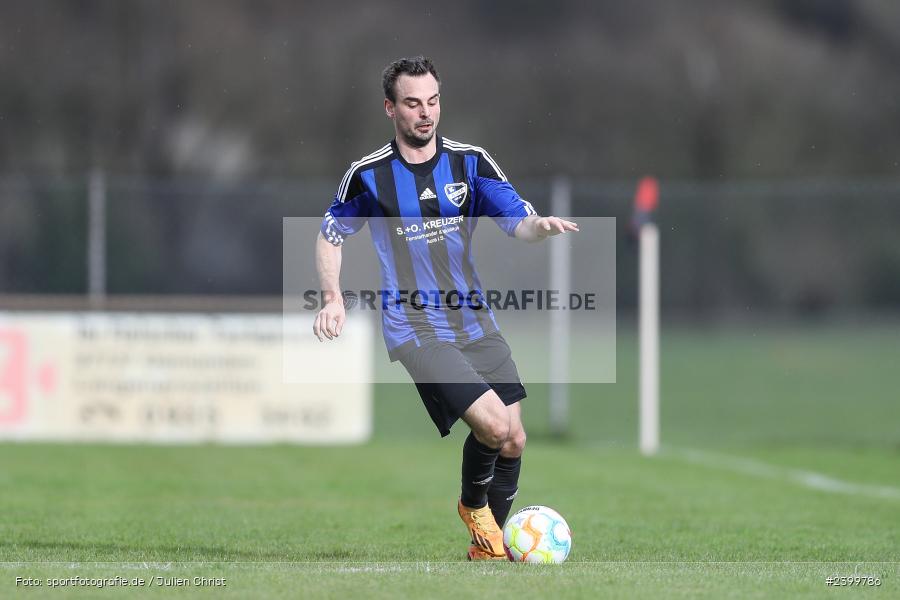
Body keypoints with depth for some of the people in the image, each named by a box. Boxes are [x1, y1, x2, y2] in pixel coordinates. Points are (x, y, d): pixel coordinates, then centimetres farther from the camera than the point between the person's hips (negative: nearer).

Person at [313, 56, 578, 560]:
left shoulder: (470, 162, 2)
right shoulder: (369, 175, -3)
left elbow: (519, 222, -6)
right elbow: (331, 234, 12)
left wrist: (542, 226, -30)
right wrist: (333, 300, -1)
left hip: (475, 323, 4)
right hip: (415, 328, -4)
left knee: (513, 441, 3)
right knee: (493, 424, -20)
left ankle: (487, 545, 24)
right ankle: (474, 504, 10)